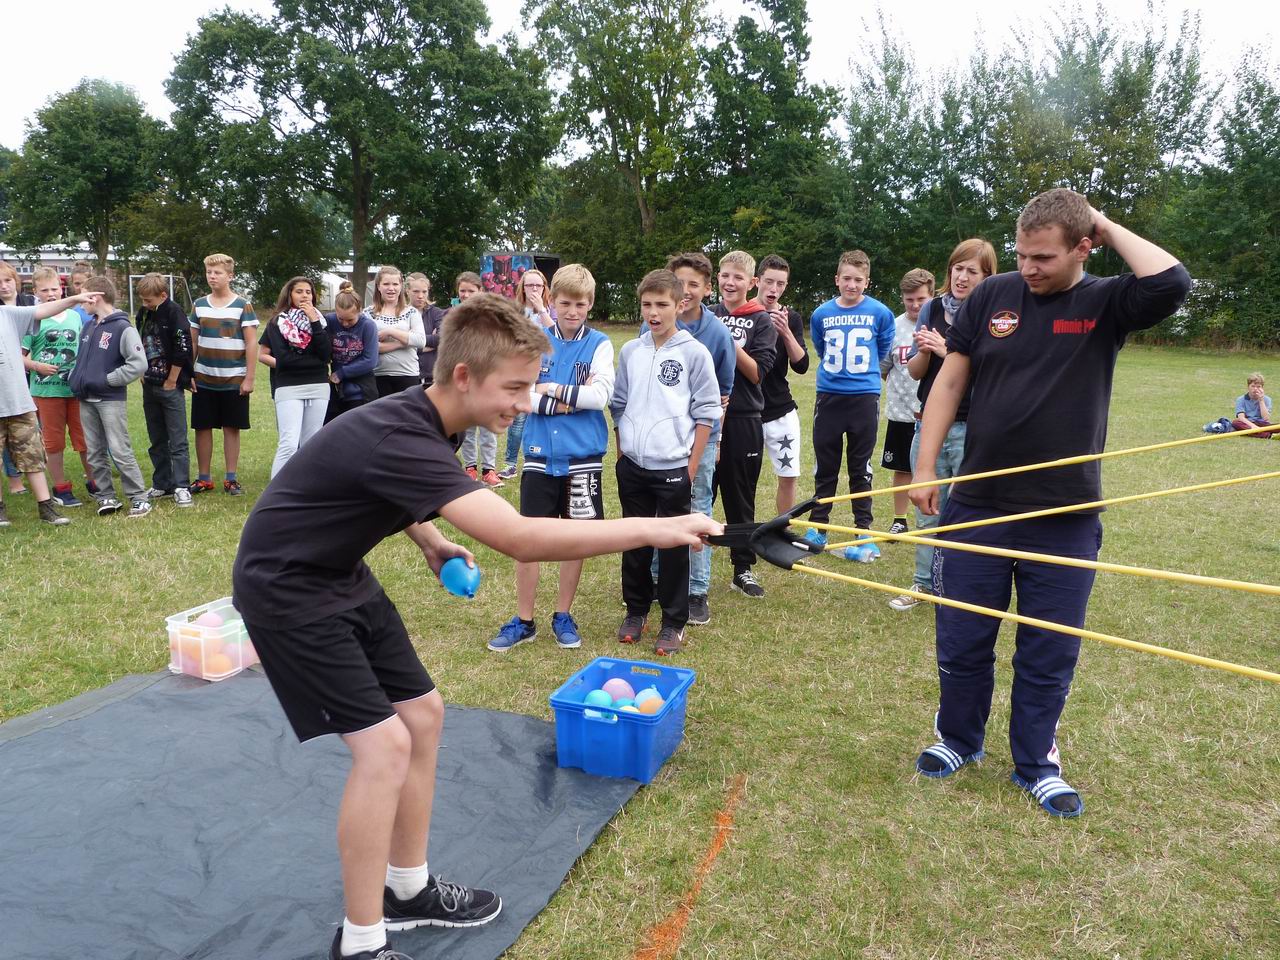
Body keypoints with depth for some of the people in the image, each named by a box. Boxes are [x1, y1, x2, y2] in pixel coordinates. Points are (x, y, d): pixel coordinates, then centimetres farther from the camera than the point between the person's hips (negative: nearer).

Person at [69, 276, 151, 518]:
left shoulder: (123, 328, -10)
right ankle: (107, 497, 16)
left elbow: (139, 364, -17)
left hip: (111, 400, -7)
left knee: (120, 452, -8)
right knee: (95, 454, 9)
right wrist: (74, 378, 7)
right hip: (86, 401, 7)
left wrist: (108, 380, -15)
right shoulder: (87, 328, 13)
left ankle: (139, 498, -2)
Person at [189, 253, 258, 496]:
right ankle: (203, 478, 15)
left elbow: (251, 343, -5)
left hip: (234, 379, -3)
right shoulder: (199, 305, 7)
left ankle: (231, 479, 13)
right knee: (202, 428, 5)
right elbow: (192, 342, 11)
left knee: (231, 428, 4)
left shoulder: (242, 306, -3)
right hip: (203, 378, 3)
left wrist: (249, 377, -9)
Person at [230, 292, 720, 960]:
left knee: (422, 714, 10)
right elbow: (519, 539, -44)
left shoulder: (419, 420, -5)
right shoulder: (398, 436, -35)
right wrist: (654, 529, -40)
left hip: (341, 576, 9)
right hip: (287, 590, -9)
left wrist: (432, 542, 0)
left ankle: (408, 889, 28)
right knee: (384, 744, -13)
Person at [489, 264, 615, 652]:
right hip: (540, 454, 1)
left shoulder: (599, 344, -1)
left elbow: (600, 395, -14)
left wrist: (551, 389, -10)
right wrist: (560, 404, -14)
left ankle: (563, 616, 25)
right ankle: (523, 621, 18)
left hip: (582, 457, -1)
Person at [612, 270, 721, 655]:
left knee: (673, 547, 4)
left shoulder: (694, 353, -5)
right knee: (634, 543, 13)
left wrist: (692, 467, -6)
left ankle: (674, 622, 17)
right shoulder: (630, 352, 7)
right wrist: (621, 455, 10)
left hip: (673, 468, -4)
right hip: (632, 467, 4)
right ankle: (636, 610, 30)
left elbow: (705, 413, -4)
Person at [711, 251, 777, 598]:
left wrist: (729, 344, -18)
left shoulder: (762, 321, 0)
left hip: (742, 420, -2)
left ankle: (743, 569, 19)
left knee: (740, 496, 7)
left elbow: (758, 372, -8)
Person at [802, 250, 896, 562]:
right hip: (828, 397, 2)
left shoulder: (880, 313, -4)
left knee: (861, 469, 5)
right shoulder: (821, 314, 1)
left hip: (864, 398, -2)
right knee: (825, 467, 9)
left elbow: (883, 352, 11)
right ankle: (817, 528, 21)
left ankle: (864, 532, 14)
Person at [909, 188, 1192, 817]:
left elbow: (1171, 284, -24)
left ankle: (1036, 765, 29)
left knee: (1049, 654, 10)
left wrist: (1109, 227, -10)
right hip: (977, 507, 1)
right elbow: (950, 381, 4)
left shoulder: (1106, 302, -2)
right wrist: (924, 468, -1)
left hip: (1066, 518, -1)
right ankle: (958, 739, 34)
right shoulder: (993, 295, 1)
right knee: (961, 640, 11)